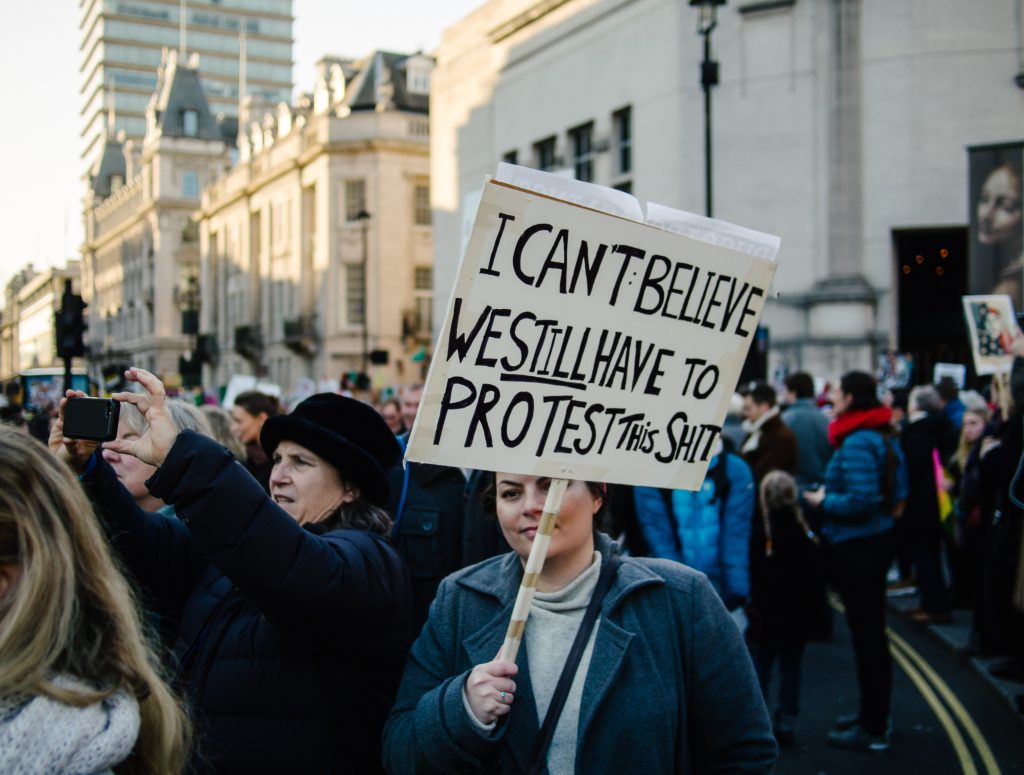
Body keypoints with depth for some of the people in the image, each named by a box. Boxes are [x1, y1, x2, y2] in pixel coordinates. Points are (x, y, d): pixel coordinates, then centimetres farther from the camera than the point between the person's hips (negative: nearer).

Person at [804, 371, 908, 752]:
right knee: (872, 633, 20)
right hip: (877, 540, 10)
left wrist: (823, 501, -12)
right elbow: (897, 491, 15)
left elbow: (861, 500, -28)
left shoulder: (856, 442, -21)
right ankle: (873, 713, 33)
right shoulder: (883, 438, 10)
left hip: (855, 548, -10)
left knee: (865, 636, -1)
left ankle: (873, 729, 10)